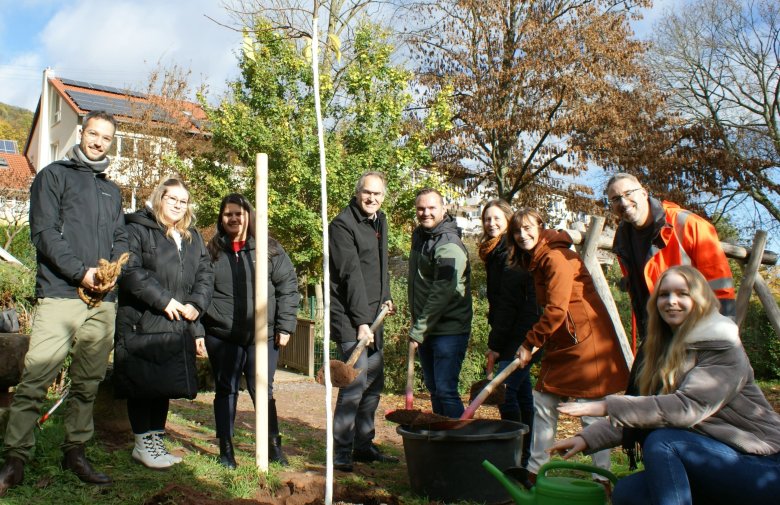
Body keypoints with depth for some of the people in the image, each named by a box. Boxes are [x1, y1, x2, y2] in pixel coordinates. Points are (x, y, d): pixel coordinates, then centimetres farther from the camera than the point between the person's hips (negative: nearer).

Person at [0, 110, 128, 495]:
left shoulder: (112, 191, 21)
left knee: (88, 384, 9)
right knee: (35, 381, -7)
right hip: (59, 295, -5)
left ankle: (75, 452, 19)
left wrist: (113, 269, -3)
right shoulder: (54, 175, 5)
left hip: (103, 302, 5)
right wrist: (81, 272, -15)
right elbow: (43, 232, -6)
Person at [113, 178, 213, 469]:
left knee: (166, 385, 12)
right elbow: (129, 270, -15)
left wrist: (196, 303, -6)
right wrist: (163, 300, -18)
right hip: (142, 324, -6)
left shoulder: (193, 237, 17)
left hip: (178, 326, 6)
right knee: (143, 384, 0)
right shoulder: (137, 229, -4)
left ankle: (156, 440, 24)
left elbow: (205, 274, 12)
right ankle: (143, 444, 14)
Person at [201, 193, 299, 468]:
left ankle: (274, 446, 20)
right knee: (226, 391, 10)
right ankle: (226, 449, 23)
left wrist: (285, 326, -4)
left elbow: (287, 287, 1)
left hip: (262, 335, -1)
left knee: (263, 391, 6)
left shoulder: (269, 248, 3)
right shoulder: (213, 251, 7)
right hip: (222, 336, 1)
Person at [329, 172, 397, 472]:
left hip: (372, 315, 9)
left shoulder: (379, 222, 14)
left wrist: (385, 297, 12)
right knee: (355, 383, -12)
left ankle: (363, 445, 25)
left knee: (374, 383, 13)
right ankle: (340, 452, 0)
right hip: (350, 317, -9)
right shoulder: (343, 225, -13)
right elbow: (351, 275, -19)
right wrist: (361, 321, -22)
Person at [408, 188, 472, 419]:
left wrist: (418, 331, -21)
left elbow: (442, 294, -23)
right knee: (433, 389, 16)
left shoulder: (449, 245, -17)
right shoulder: (419, 235, 10)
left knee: (445, 390, -8)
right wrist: (417, 328, 15)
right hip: (425, 328, 9)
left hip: (449, 329, -9)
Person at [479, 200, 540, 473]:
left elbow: (508, 303, -18)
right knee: (521, 393, 14)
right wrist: (495, 340, 10)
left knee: (505, 392, -9)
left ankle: (520, 458, 2)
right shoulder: (494, 253, 14)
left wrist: (496, 343, -16)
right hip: (511, 337, 9)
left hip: (520, 336, -9)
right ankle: (525, 454, 23)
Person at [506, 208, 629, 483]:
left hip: (585, 339, -10)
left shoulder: (556, 257, -15)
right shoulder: (538, 261, 15)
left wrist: (529, 343, -12)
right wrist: (534, 344, 9)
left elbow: (556, 310, -19)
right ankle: (535, 470, 21)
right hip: (563, 344, 10)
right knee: (543, 402, 11)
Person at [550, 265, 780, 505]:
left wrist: (608, 406, -31)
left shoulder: (722, 347, -14)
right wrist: (588, 438, -8)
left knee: (662, 442, -28)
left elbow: (688, 407, -29)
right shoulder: (667, 351, 8)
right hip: (713, 461, 7)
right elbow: (641, 414, 4)